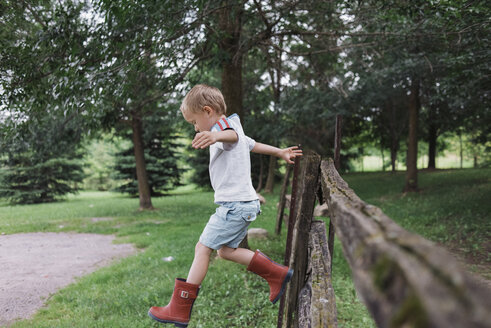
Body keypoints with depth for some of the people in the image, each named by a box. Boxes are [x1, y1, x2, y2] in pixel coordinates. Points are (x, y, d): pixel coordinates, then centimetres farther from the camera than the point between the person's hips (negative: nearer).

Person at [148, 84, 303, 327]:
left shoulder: (224, 125, -12)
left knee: (202, 248, -7)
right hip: (244, 203, 11)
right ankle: (277, 274, 22)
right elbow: (253, 144, 38)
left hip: (235, 204, -11)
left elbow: (232, 135, -38)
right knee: (225, 251, 15)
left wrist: (216, 136, -62)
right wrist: (281, 152, 52)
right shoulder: (234, 133, 21)